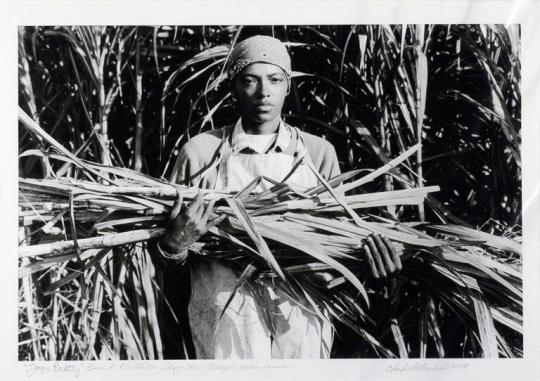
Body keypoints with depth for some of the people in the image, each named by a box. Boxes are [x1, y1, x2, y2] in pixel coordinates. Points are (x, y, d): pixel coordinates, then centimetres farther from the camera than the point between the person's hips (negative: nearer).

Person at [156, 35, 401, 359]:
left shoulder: (319, 153, 1)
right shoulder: (200, 152, -1)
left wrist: (368, 258, -12)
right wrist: (175, 244, -16)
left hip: (301, 320, 1)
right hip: (225, 320, -1)